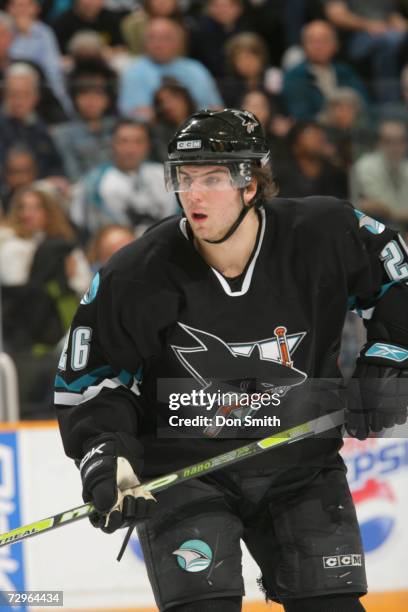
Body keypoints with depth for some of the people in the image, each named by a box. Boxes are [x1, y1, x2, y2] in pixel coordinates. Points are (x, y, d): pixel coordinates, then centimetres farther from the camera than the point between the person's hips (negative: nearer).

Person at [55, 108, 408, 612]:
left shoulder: (325, 236, -14)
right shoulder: (135, 277, -16)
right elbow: (88, 378, -5)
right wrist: (104, 457, -17)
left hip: (301, 460, 2)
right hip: (182, 468, -2)